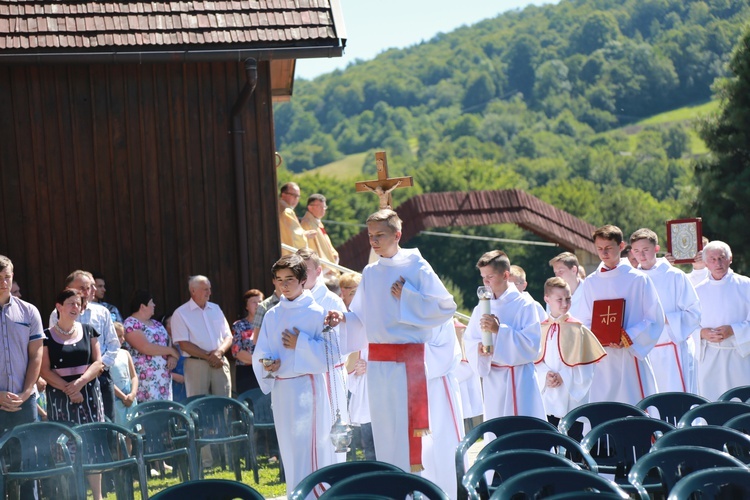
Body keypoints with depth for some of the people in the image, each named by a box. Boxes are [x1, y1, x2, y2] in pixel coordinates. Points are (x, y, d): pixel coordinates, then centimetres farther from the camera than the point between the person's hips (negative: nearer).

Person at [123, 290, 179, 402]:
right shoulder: (131, 324, -6)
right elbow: (145, 348, -17)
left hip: (165, 376, 8)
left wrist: (173, 357, -6)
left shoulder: (155, 323, 19)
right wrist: (171, 351, -7)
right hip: (147, 379, -8)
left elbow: (169, 343, 17)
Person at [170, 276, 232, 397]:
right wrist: (208, 356, -13)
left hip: (220, 363, 4)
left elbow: (228, 337, 12)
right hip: (196, 364, -4)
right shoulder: (181, 313, -1)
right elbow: (184, 344, -8)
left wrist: (219, 352, -9)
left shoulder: (215, 309, 15)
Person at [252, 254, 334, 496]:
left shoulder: (316, 313, -4)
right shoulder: (272, 316, 10)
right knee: (289, 448, 10)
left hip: (307, 386, -5)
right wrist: (267, 364, -12)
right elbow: (260, 353, 8)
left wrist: (300, 345, -13)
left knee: (309, 446, -9)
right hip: (280, 387, 5)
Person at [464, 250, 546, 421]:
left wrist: (500, 330, -21)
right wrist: (479, 349, -14)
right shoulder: (482, 308, 8)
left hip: (519, 378, -4)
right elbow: (470, 342, 9)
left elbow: (531, 343, -13)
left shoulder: (524, 304, -6)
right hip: (492, 378, 4)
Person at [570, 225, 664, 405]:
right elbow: (584, 322, 13)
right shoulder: (591, 283, 10)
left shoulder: (638, 280, 1)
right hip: (602, 362, 3)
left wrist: (628, 338, -13)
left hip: (631, 356, -3)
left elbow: (655, 319, -2)